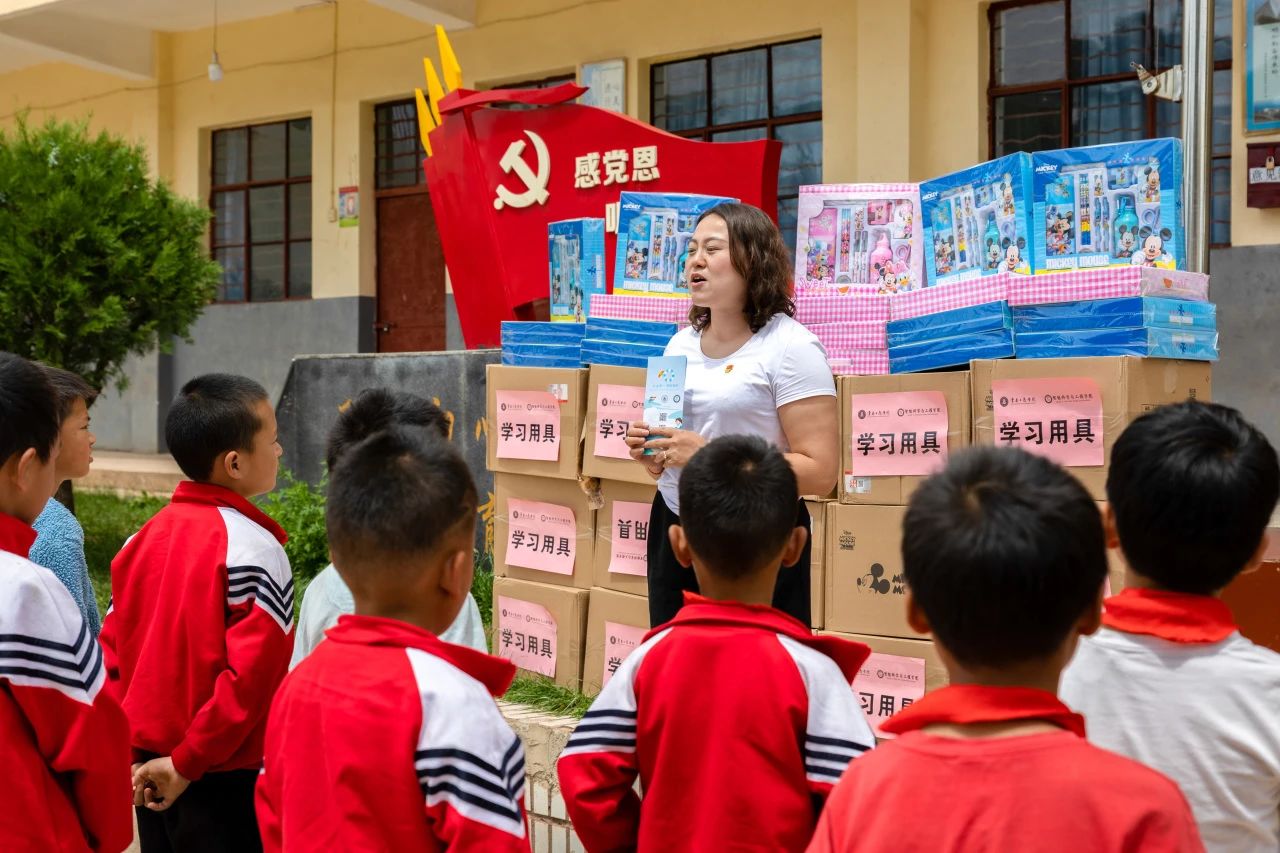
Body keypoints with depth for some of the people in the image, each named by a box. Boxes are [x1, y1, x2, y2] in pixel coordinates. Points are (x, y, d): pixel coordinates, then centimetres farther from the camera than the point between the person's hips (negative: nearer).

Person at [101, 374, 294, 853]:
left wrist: (130, 751, 5)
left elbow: (113, 649, 6)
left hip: (151, 773, 7)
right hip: (223, 777, -7)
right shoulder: (255, 547, -17)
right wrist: (188, 761, -14)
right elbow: (252, 673, -22)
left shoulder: (147, 537, 4)